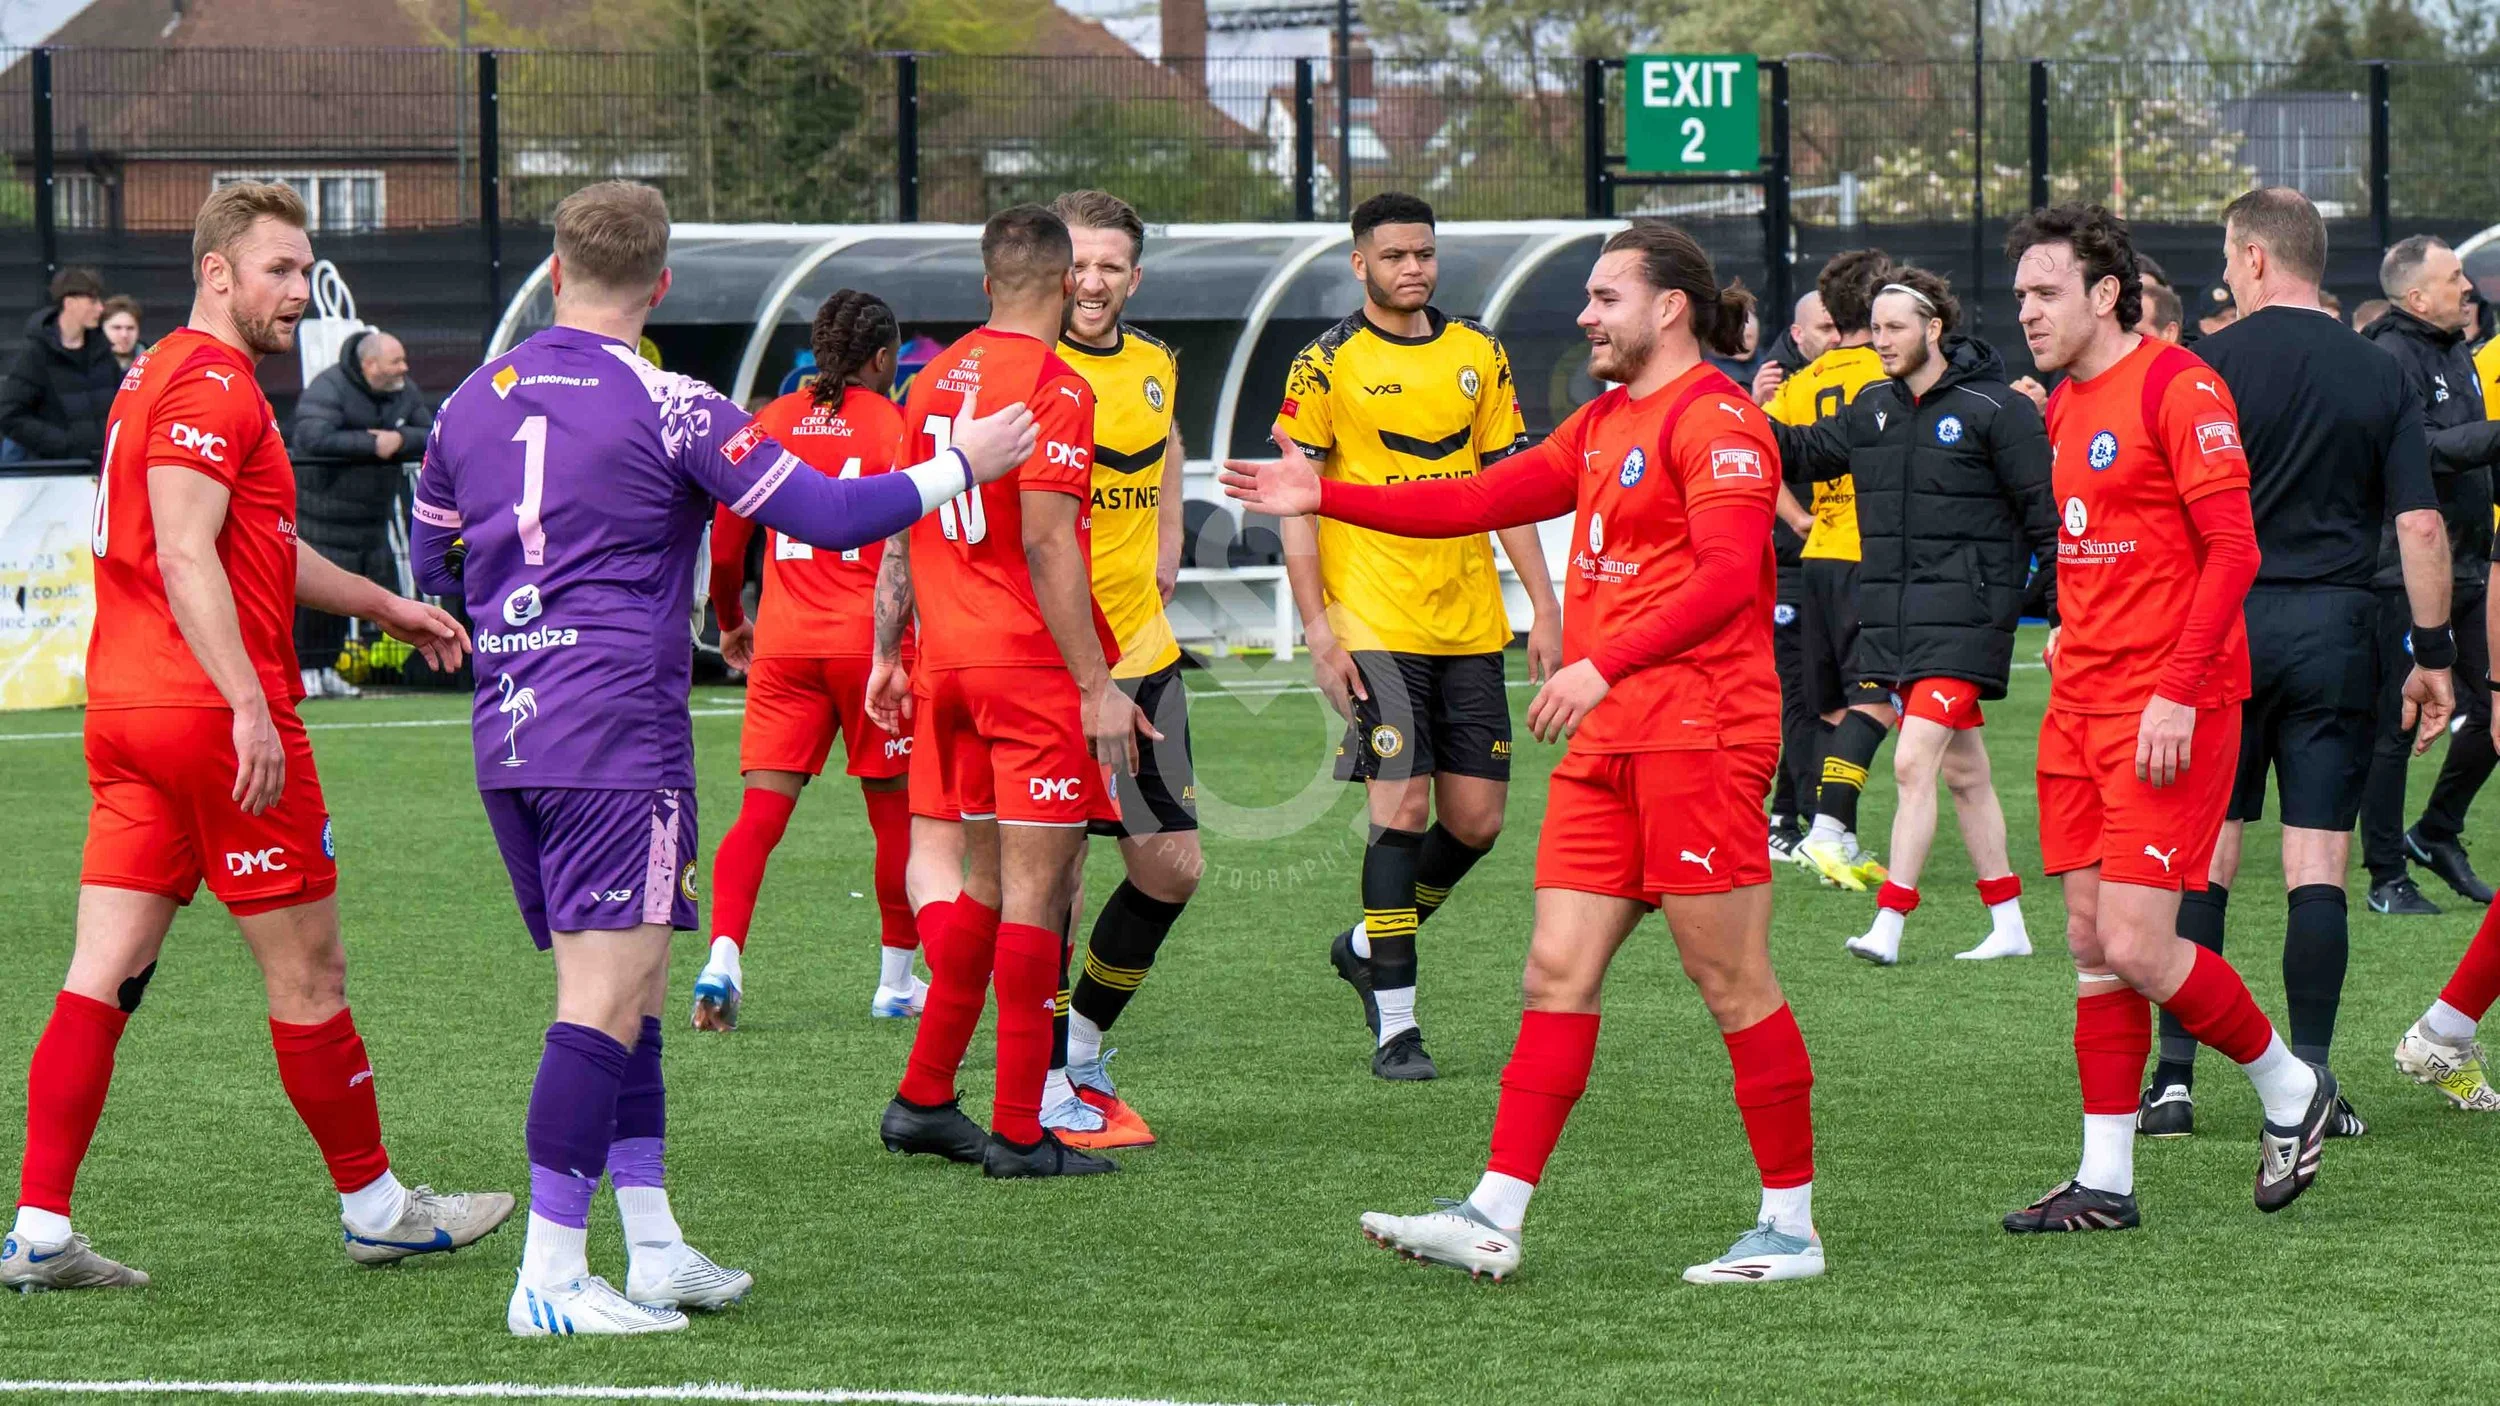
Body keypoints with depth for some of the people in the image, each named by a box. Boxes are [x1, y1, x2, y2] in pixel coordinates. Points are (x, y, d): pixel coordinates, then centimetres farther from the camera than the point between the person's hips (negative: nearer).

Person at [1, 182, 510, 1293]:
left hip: (126, 707, 9)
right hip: (214, 713, -9)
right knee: (308, 969, 4)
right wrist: (250, 706, -28)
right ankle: (374, 1205, 15)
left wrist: (385, 607, 37)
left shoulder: (161, 377, 21)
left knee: (103, 976, 3)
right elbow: (186, 558, -23)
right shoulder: (212, 386, -12)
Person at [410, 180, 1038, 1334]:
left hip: (506, 738, 7)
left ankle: (655, 1251, 16)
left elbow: (430, 561, 21)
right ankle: (550, 1279, -12)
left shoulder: (474, 401, 9)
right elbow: (825, 516, -10)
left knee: (626, 993, 15)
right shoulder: (665, 407, -9)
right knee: (607, 1001, -8)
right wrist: (960, 466, 3)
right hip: (617, 737, -7)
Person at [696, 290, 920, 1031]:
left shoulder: (772, 421, 9)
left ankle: (723, 957, -20)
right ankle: (896, 980, 17)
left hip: (783, 639, 3)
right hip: (871, 638, -3)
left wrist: (730, 621, 25)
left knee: (762, 809, -1)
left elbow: (725, 540, 11)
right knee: (895, 806, 11)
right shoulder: (894, 424, -2)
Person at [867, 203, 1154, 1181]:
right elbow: (1046, 548, -18)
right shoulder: (1053, 388, -12)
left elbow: (900, 530, 17)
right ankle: (1019, 1132, -2)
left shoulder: (934, 381, 11)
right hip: (1034, 664, -8)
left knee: (981, 879, 16)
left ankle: (923, 1100, 17)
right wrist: (1098, 684, -16)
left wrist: (887, 654, 24)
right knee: (1035, 889, -3)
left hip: (948, 661, 8)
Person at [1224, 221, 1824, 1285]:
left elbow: (1728, 575, -21)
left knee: (1732, 980, -4)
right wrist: (1325, 497, 20)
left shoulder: (1715, 419, -10)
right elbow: (1482, 500, 24)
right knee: (1558, 970, 3)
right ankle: (1493, 1218, 0)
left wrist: (1603, 665, -28)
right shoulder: (1603, 425, 19)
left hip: (1696, 736, -9)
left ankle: (1793, 1226, 3)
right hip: (1605, 740, 9)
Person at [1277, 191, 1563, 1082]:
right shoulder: (1326, 366, -3)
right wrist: (1319, 630, -10)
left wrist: (1543, 605, 6)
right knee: (1400, 812, -10)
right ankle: (1394, 1025, -4)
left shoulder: (1477, 355, 10)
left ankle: (1368, 945, 28)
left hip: (1470, 626, 5)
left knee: (1477, 819, 4)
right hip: (1375, 628, -5)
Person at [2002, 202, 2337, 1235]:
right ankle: (2105, 1180, 10)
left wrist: (2179, 692, -21)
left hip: (2168, 710, -8)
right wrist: (2071, 634, 11)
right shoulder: (2062, 407, 14)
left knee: (2137, 949, -11)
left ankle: (2288, 1087, 11)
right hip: (2079, 704, 8)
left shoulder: (2176, 387, -12)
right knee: (2090, 945, 6)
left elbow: (2233, 549, -16)